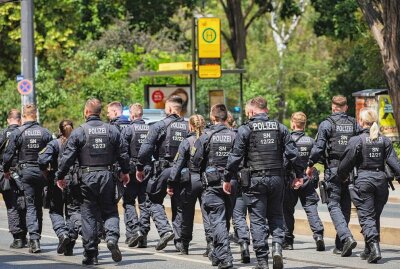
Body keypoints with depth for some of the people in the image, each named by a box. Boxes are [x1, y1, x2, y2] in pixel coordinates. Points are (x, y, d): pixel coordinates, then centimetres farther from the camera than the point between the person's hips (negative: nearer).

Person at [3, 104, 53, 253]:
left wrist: (6, 170, 10)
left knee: (30, 206, -1)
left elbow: (8, 154, -6)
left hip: (25, 172, -2)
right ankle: (36, 237, 22)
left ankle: (34, 238, -16)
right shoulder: (45, 133, 0)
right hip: (42, 173, 2)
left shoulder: (17, 133, -7)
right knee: (38, 206, 15)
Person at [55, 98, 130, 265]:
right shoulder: (112, 130, 4)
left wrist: (60, 176, 6)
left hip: (87, 176, -2)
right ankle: (112, 237, -17)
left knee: (88, 215, 4)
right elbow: (123, 153, 9)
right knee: (110, 211, 11)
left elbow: (68, 157, -5)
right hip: (107, 176, 2)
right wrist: (125, 172, 24)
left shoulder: (79, 132, -4)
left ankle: (90, 255, 4)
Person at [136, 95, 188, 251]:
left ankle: (165, 230, -8)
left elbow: (146, 149, -9)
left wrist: (140, 168, 2)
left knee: (155, 201, 11)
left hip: (163, 169, -4)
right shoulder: (188, 127, 6)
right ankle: (179, 240, 8)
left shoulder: (159, 126, -6)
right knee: (179, 205, 11)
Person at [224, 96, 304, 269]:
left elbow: (235, 157, -6)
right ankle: (277, 246, -8)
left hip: (255, 180, -3)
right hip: (276, 179, 3)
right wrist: (299, 175, 11)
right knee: (276, 216, 17)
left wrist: (227, 179, 3)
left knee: (258, 219, 3)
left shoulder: (245, 130, -6)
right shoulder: (280, 128, 5)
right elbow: (292, 153, 3)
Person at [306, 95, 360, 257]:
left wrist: (310, 166, 4)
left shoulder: (327, 124, -5)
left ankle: (346, 237, -24)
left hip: (333, 170, -4)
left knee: (334, 205, -3)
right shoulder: (354, 124, 8)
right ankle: (340, 246, 14)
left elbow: (318, 147, -9)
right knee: (345, 206, 10)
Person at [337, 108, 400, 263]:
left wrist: (342, 177, 12)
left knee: (366, 217, -5)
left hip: (363, 180, -5)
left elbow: (346, 163, -5)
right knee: (375, 216, 16)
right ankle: (369, 250, 24)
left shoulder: (357, 140, -7)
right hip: (381, 179, 5)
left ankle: (374, 247, -24)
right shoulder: (384, 140, 6)